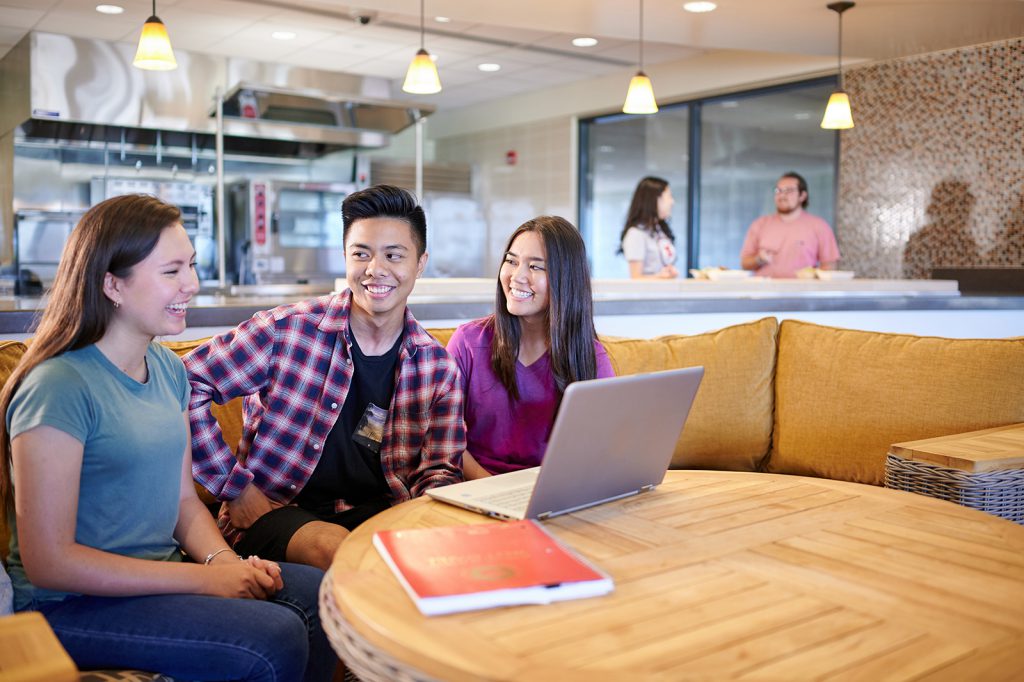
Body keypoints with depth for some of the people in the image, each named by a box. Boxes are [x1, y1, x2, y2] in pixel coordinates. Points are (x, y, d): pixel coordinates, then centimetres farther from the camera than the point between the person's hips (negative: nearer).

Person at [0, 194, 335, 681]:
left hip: (161, 576, 7)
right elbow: (48, 562, -20)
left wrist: (226, 560, -9)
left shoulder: (167, 368, 7)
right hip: (71, 605, -7)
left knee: (321, 597, -8)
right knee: (274, 640, -22)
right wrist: (205, 577, -20)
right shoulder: (58, 387, -19)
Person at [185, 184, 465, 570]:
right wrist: (235, 486, -8)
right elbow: (186, 384, -7)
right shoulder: (286, 329, -9)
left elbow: (439, 471, 5)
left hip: (378, 511, 3)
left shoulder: (437, 367, 3)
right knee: (337, 550, -35)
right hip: (275, 509, -3)